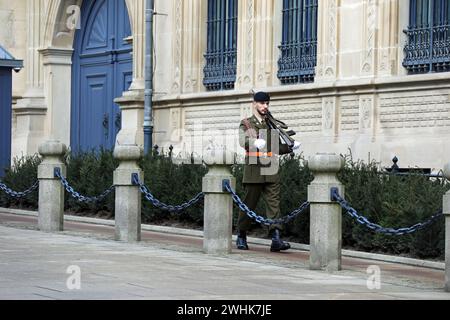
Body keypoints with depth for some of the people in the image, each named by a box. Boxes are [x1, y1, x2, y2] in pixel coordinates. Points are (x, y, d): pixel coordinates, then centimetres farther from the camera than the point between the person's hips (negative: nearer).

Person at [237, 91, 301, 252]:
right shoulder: (246, 124, 4)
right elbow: (243, 141, -17)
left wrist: (290, 147, 6)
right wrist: (255, 142, -38)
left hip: (271, 170, 3)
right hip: (254, 170, -3)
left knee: (273, 203, -7)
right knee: (249, 203, 3)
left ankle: (276, 238, -15)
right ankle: (241, 237, 18)